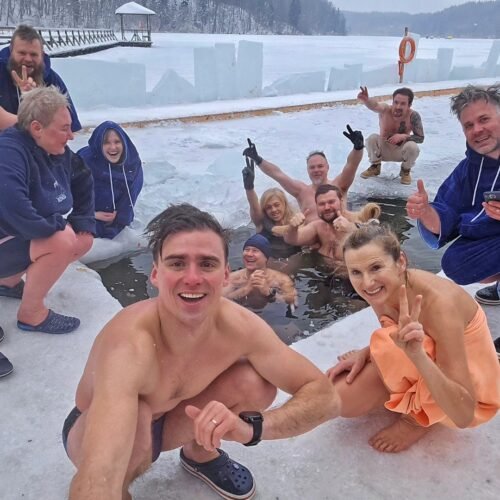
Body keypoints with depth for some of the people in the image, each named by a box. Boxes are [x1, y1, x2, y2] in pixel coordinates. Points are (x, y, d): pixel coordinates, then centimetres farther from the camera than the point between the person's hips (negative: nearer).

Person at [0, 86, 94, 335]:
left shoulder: (57, 151, 0)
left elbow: (83, 182, 12)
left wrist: (83, 222, 0)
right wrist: (56, 226, -27)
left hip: (31, 236, 9)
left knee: (84, 240, 6)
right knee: (62, 241, -29)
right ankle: (31, 313, -10)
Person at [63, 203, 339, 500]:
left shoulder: (240, 326, -26)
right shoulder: (130, 344, -41)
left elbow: (325, 395, -23)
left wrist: (251, 426, -41)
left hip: (167, 418, 4)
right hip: (93, 431, -3)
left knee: (255, 384, -19)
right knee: (132, 419, -37)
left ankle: (200, 454, 12)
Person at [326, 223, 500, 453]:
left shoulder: (438, 304, -36)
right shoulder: (382, 290, -15)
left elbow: (464, 416, -37)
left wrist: (417, 354, -53)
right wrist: (365, 354, -16)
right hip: (414, 371, 6)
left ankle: (420, 416, -6)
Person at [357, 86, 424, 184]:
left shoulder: (413, 116, -22)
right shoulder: (386, 110, -23)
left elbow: (420, 138, -19)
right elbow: (375, 105, -46)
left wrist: (403, 136, -34)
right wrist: (366, 100, -69)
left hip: (401, 152, 0)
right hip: (384, 150, 1)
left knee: (412, 147, -31)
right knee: (372, 138, -26)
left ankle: (405, 171, 3)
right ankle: (375, 167, 1)